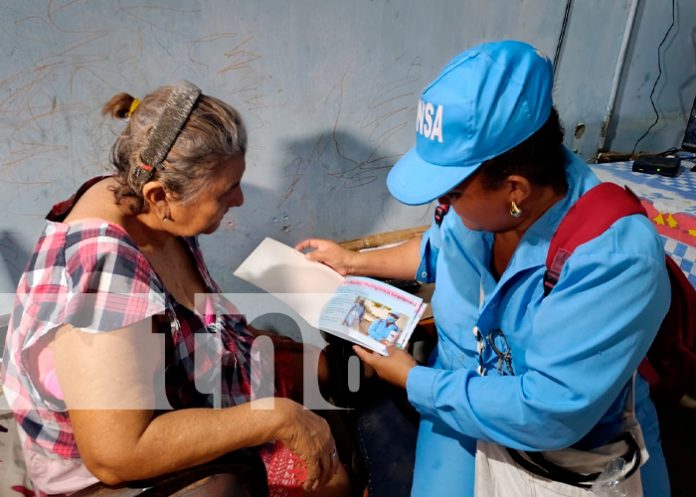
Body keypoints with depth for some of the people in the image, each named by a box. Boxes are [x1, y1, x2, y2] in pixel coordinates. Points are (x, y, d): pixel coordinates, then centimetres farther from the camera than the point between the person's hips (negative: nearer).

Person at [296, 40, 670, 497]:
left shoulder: (618, 258, -31)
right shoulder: (482, 199, -13)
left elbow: (549, 415, -31)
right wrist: (355, 262, 10)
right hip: (459, 401, 4)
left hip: (575, 443, -3)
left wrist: (414, 380, -22)